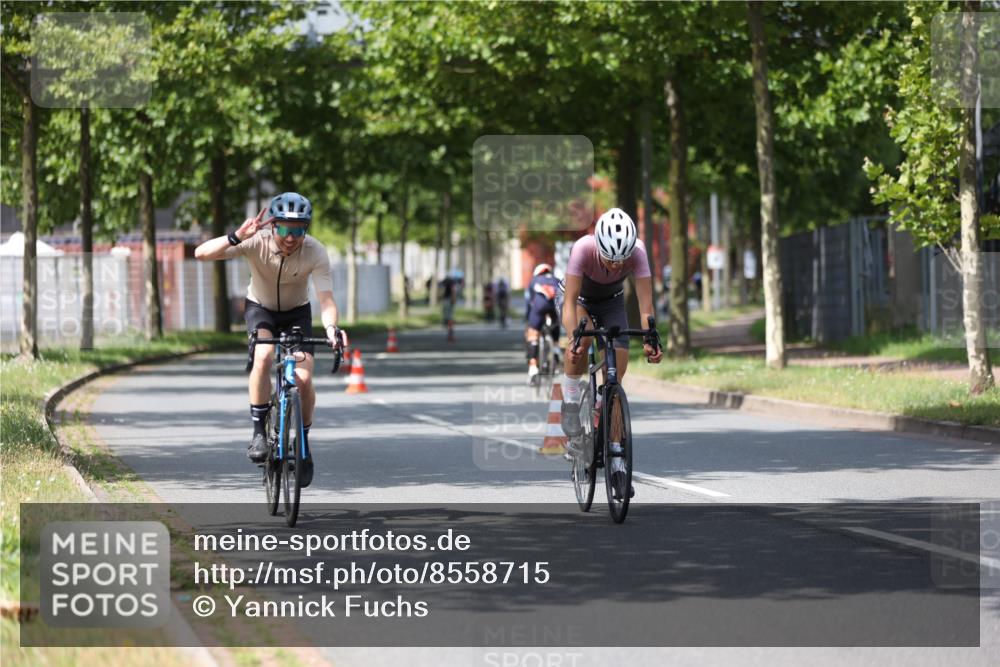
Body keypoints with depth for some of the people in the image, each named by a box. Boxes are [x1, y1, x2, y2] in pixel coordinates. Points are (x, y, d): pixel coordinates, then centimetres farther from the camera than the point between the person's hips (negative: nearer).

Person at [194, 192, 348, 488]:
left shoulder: (316, 253, -28)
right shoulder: (257, 241, -30)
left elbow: (326, 300, -34)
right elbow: (201, 253, -39)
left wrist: (331, 327, -55)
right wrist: (236, 237, -55)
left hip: (297, 313, 1)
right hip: (261, 308, -1)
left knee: (303, 379, -16)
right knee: (263, 357, -31)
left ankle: (303, 445, 7)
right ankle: (259, 432, -19)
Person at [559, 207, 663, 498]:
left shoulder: (636, 252, -33)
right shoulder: (583, 249, -37)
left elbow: (645, 302, -35)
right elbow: (570, 302, -39)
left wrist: (649, 340, -52)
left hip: (612, 303, 2)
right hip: (582, 300, -2)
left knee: (616, 378, -7)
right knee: (582, 340, -37)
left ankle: (615, 457, -1)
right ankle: (571, 400, -13)